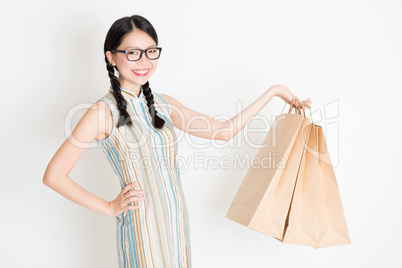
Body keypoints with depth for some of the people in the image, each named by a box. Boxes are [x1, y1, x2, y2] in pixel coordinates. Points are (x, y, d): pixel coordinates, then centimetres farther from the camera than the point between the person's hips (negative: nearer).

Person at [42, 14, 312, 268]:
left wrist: (274, 91, 3)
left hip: (177, 220, 5)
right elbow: (54, 175, -15)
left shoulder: (163, 104, 3)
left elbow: (224, 130, 3)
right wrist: (109, 207, -9)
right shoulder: (105, 111, -14)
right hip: (142, 225, -5)